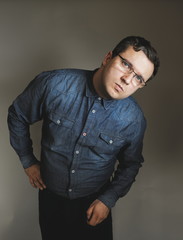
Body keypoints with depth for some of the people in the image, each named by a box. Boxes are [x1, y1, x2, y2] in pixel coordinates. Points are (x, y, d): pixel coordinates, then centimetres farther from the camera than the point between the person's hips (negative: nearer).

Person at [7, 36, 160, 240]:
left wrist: (108, 200, -6)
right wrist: (28, 160, 0)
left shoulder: (134, 120, -19)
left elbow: (131, 163, 0)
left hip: (95, 202, 0)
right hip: (50, 197, 1)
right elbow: (17, 115, -4)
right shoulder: (53, 84, -23)